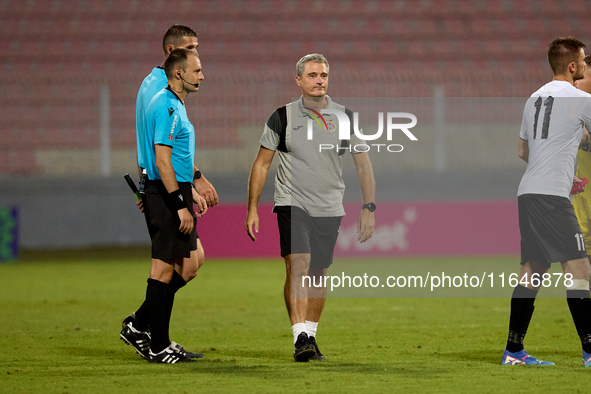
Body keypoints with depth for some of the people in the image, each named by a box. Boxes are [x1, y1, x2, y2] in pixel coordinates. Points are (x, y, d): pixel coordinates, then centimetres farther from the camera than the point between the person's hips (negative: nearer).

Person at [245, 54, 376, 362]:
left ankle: (310, 336, 23)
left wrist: (368, 208, 0)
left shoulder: (345, 117, 1)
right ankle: (301, 337, -23)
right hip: (292, 205, -2)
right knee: (297, 265, -19)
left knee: (318, 274, 9)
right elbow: (262, 163, 4)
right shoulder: (282, 118, -3)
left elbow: (363, 164, 6)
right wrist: (252, 209, 0)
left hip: (329, 209, 3)